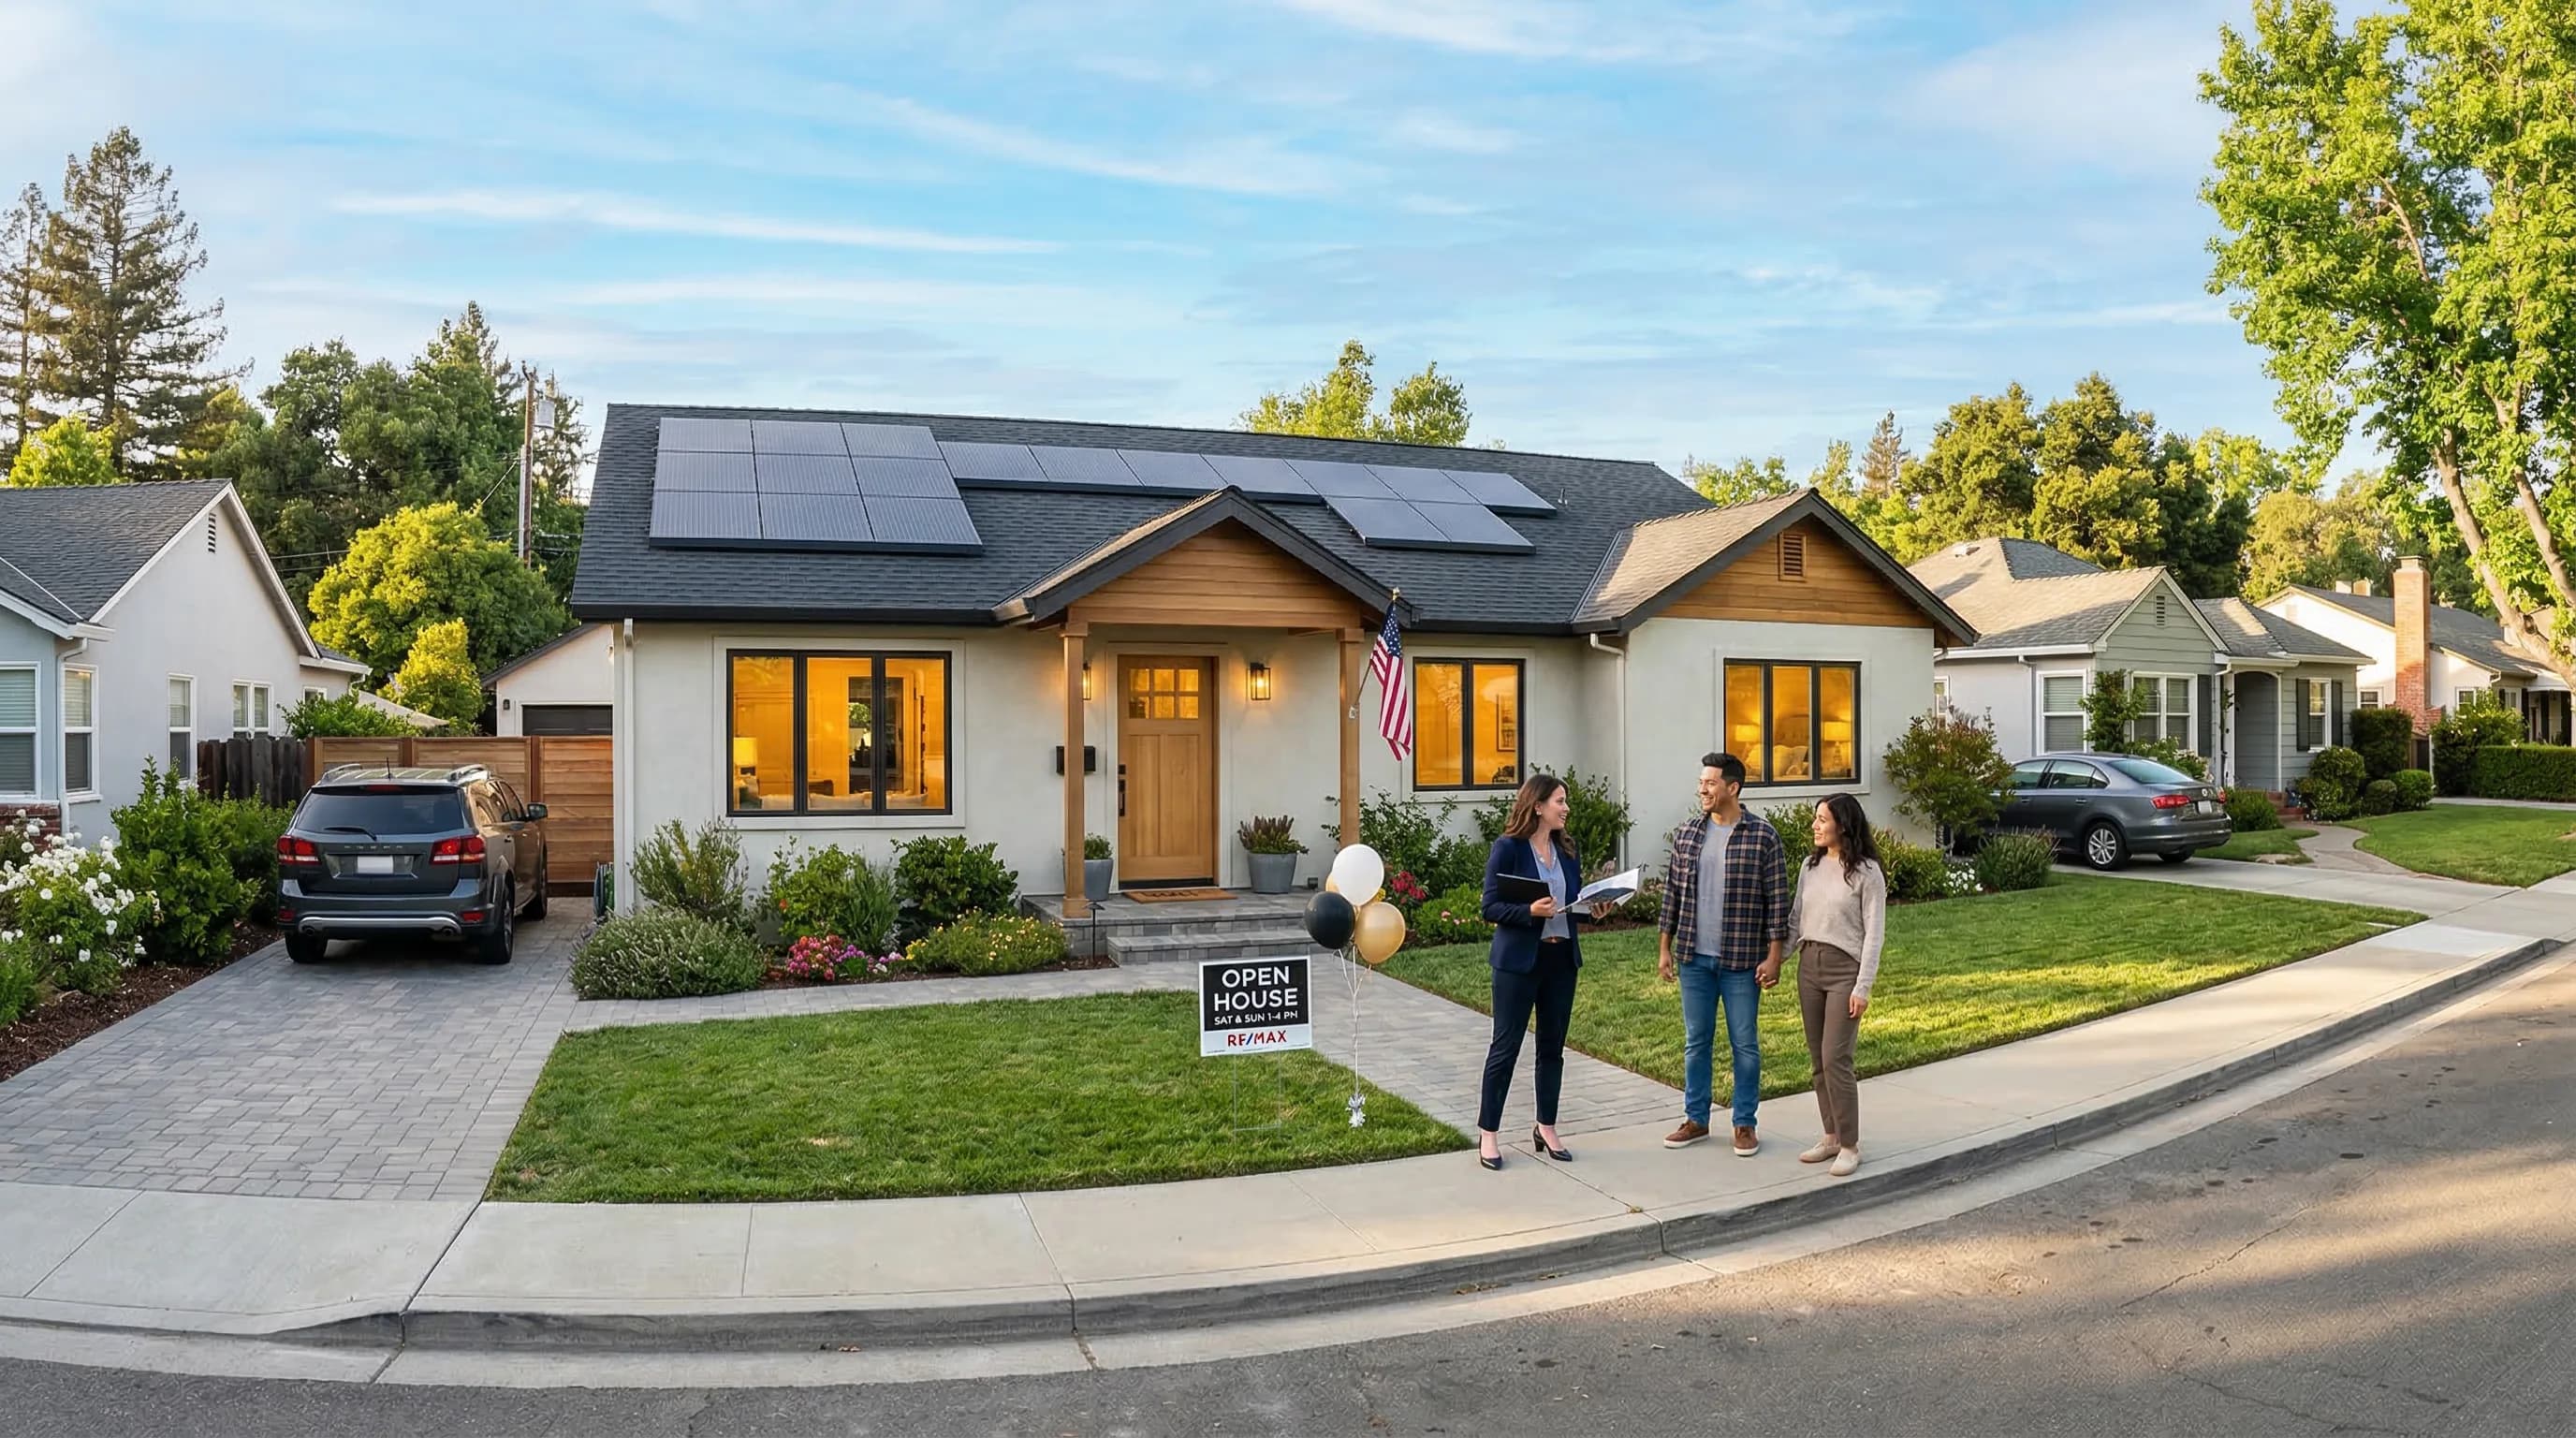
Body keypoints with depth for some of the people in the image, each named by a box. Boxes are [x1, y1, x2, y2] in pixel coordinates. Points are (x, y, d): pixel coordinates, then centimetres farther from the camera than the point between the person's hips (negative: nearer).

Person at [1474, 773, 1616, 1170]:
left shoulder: (1566, 850, 9)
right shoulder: (1508, 848, -10)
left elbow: (1573, 902, 16)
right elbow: (1491, 907, -12)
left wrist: (1595, 910, -4)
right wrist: (1530, 911, -27)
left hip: (1561, 958, 6)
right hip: (1519, 960, -6)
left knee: (1552, 1046, 12)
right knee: (1506, 1046, 1)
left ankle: (1546, 1129, 26)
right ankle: (1487, 1133, 11)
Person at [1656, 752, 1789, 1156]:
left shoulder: (1763, 837, -7)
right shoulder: (1686, 834, 4)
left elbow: (1777, 900, -6)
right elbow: (1672, 894, 9)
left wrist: (1773, 956, -10)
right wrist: (1664, 948, 6)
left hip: (1742, 960, -3)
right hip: (1694, 958, 4)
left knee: (1744, 1044, 6)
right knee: (1695, 1041, 11)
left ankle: (1745, 1125, 18)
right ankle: (1695, 1119, 22)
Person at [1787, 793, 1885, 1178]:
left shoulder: (1866, 873, -8)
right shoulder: (1811, 867, 9)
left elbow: (1874, 934, -8)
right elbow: (1796, 921, 13)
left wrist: (1863, 987, -12)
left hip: (1845, 970, -6)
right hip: (1809, 966, 6)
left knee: (1835, 1059, -9)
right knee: (1818, 1060, 9)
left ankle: (1850, 1146, 2)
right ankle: (1831, 1136, 20)